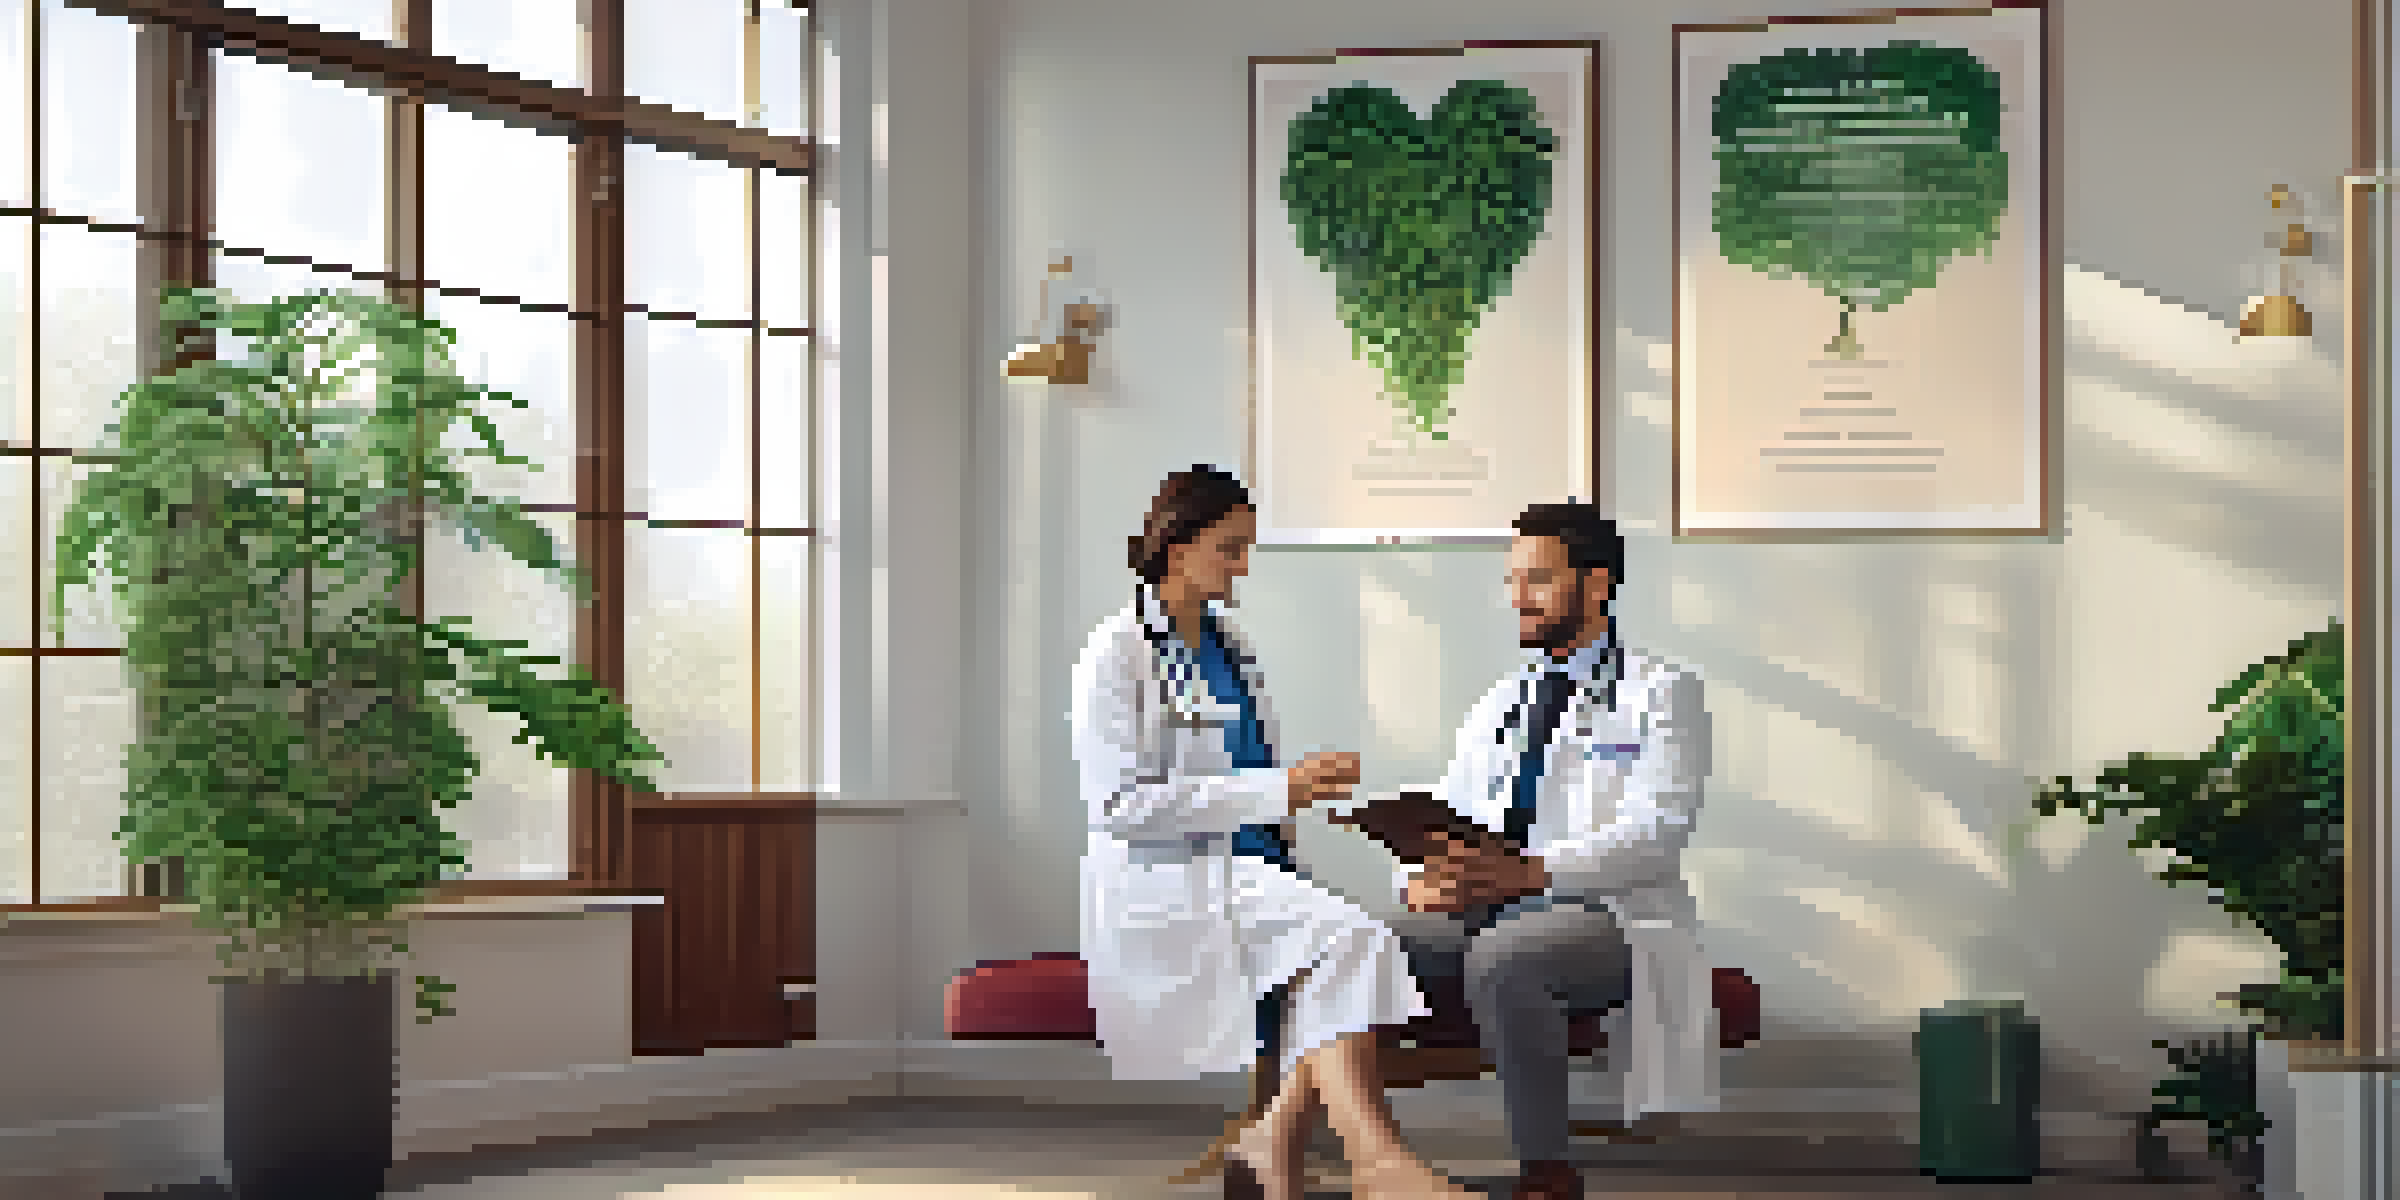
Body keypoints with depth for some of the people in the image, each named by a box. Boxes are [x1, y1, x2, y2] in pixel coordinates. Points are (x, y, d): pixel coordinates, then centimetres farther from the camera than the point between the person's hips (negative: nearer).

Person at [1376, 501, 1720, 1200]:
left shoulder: (1662, 694, 3)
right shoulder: (1496, 708, 24)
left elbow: (1652, 834, -12)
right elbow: (1444, 821, 16)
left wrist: (1531, 871, -29)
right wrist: (1425, 882, -11)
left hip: (1601, 915, -6)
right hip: (1482, 915, 6)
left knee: (1500, 961, -38)